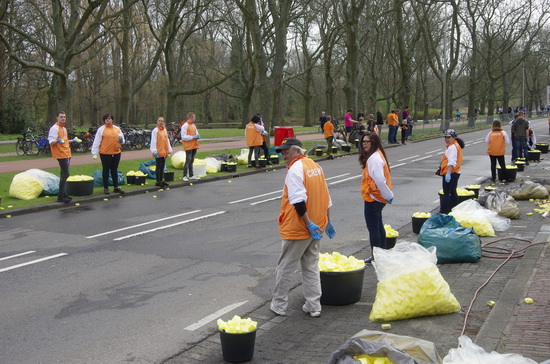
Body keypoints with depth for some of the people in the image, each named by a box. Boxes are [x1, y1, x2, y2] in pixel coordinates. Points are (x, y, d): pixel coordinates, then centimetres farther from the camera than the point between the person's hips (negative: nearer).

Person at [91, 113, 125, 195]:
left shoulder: (117, 129, 10)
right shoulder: (101, 129, -3)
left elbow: (122, 141, 17)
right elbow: (97, 141, -6)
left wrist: (121, 139, -7)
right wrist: (95, 153, -11)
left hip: (116, 152, 4)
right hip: (105, 153, -4)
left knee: (114, 170, 12)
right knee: (106, 170, 4)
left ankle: (116, 187, 18)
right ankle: (105, 188, 12)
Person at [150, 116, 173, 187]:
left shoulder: (164, 130, 13)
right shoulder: (155, 130, -9)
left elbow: (167, 140, 20)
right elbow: (153, 141, -13)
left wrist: (169, 150, 19)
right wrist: (154, 151, -19)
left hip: (164, 152, 7)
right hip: (158, 152, -7)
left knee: (162, 166, 13)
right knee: (158, 167, -2)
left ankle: (161, 180, 21)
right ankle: (158, 182, 3)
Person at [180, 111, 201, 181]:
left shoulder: (194, 125, 15)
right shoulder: (185, 125, -10)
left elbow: (196, 133, 26)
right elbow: (183, 137, -15)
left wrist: (198, 136, 2)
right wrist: (193, 137, -18)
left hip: (194, 146, 8)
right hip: (188, 146, -8)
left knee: (191, 161, 12)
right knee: (188, 161, -8)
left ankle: (191, 175, 18)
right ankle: (185, 176, -4)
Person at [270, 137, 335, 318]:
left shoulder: (295, 169, -16)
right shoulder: (315, 166, 11)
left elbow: (298, 201, -25)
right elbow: (326, 197, 17)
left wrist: (308, 223, -22)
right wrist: (326, 221, 23)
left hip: (298, 229, -8)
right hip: (317, 226, 8)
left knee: (285, 268, 6)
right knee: (311, 267, 16)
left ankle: (278, 305, 17)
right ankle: (314, 306, 18)